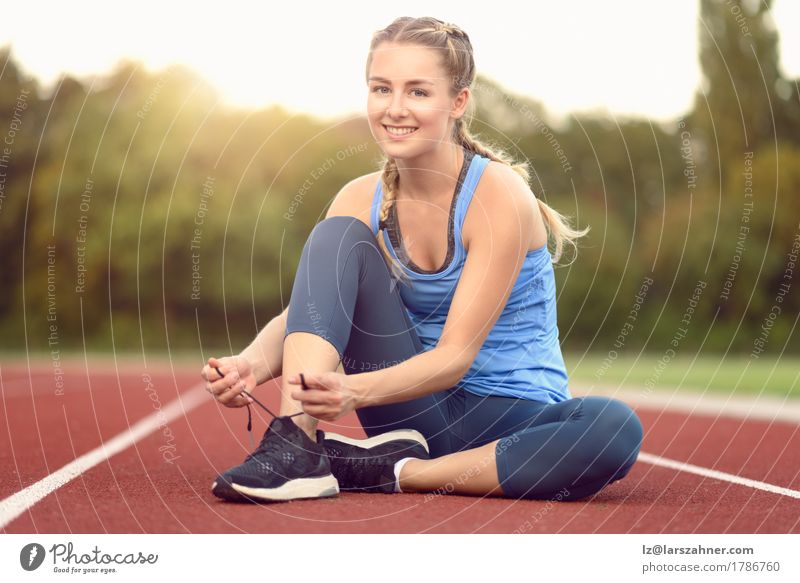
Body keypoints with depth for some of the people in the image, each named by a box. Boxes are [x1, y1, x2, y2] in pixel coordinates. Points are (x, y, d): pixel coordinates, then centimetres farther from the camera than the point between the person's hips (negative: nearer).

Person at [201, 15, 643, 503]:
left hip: (512, 418, -3)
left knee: (616, 430, -37)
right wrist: (251, 364, -33)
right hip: (416, 414, 3)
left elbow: (456, 354, -23)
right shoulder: (361, 200, -2)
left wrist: (355, 391, -41)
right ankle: (295, 444, -29)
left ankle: (391, 474, -27)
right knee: (337, 238, -14)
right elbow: (304, 310, -10)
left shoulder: (499, 194, -17)